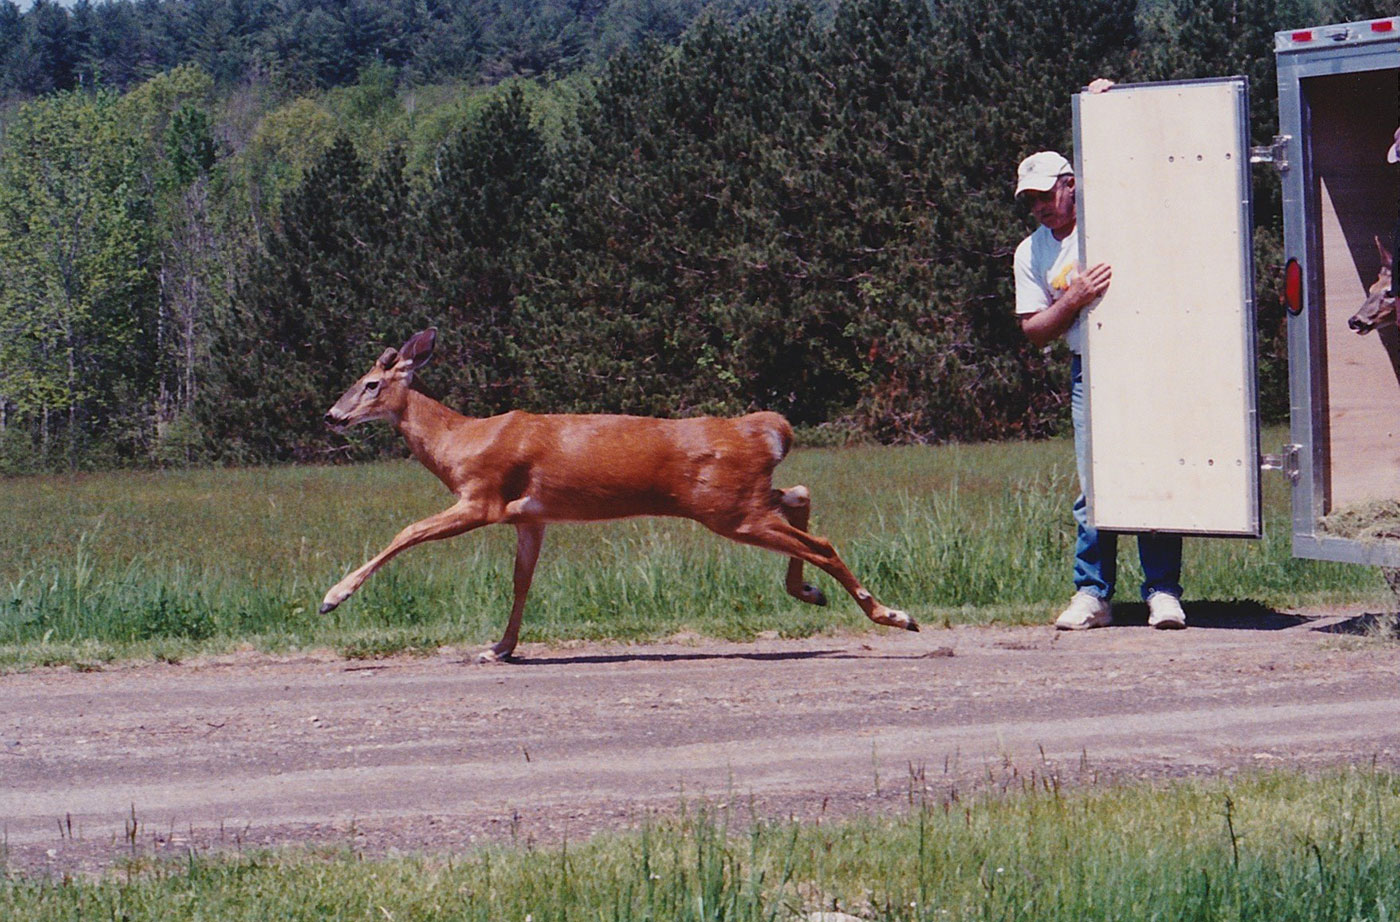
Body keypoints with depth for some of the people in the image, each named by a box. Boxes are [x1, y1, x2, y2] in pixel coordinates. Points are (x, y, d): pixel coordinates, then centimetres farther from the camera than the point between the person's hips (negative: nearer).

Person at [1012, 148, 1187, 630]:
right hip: (1088, 373, 3)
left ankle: (1162, 591, -4)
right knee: (1094, 487, -3)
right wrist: (1075, 300, -9)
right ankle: (1092, 595, 3)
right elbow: (1035, 331, 7)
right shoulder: (1031, 254, 12)